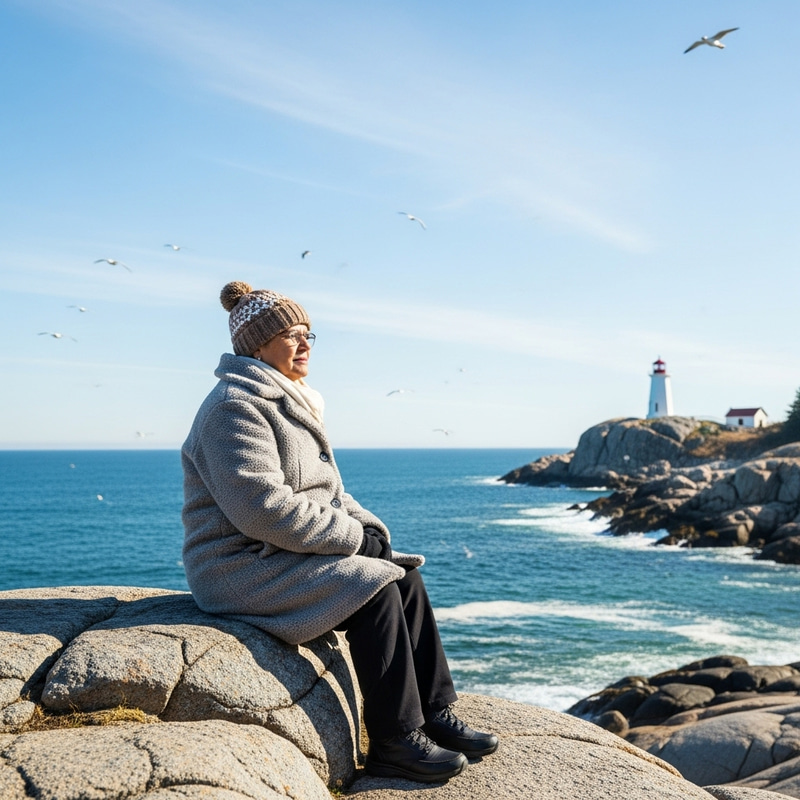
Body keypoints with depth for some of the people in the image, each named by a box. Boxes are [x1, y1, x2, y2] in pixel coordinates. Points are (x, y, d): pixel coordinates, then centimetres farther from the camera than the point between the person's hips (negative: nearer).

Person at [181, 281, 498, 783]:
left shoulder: (290, 402, 16)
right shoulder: (236, 407, -17)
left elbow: (327, 494, 19)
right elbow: (264, 506, -28)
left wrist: (370, 528, -1)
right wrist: (355, 535, -20)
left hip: (288, 554, 10)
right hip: (244, 568, -10)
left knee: (407, 575, -2)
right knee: (375, 586, -22)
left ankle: (435, 714, 4)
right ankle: (394, 742, -12)